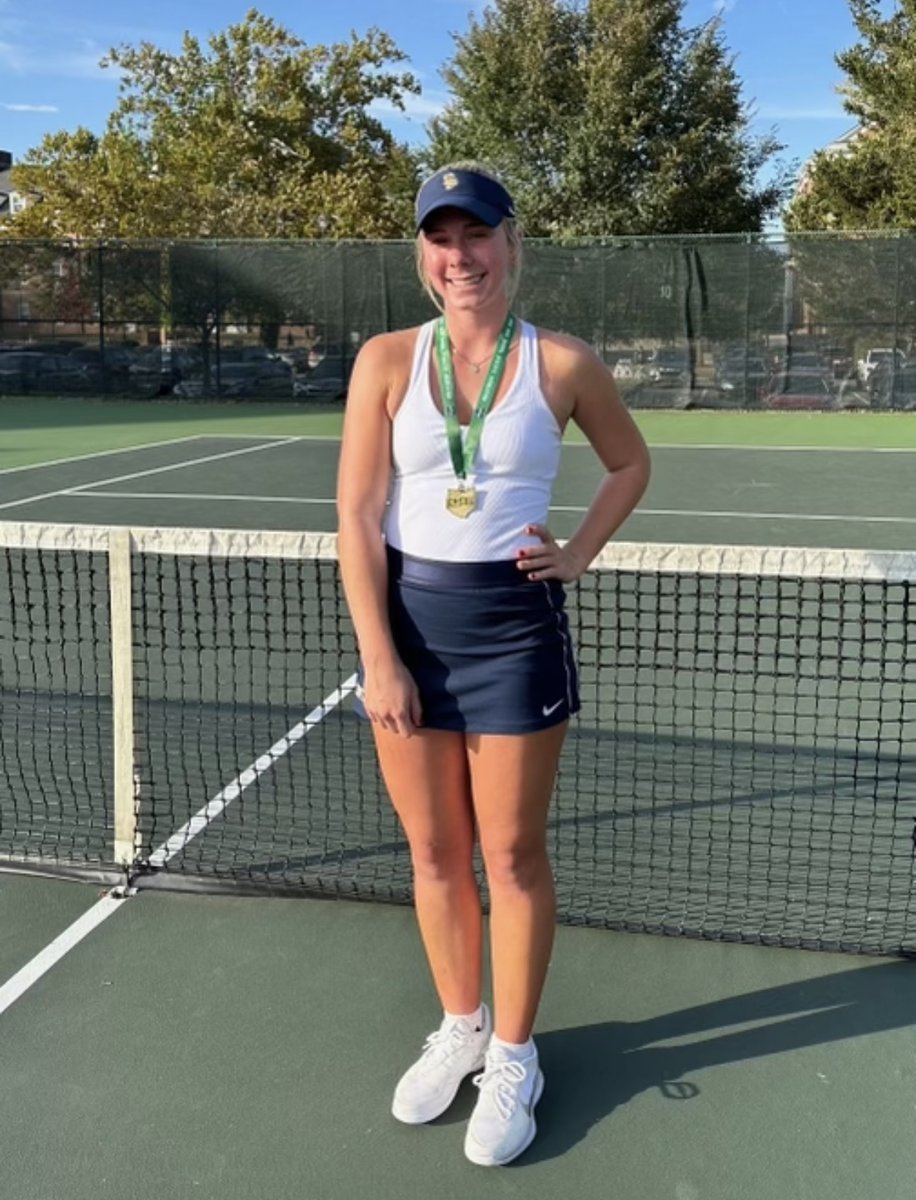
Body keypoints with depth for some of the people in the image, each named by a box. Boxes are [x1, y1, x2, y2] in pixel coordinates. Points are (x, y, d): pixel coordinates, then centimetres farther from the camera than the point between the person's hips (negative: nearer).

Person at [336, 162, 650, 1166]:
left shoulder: (563, 364, -1)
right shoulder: (387, 360, -1)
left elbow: (630, 463, 16)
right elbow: (358, 517, -4)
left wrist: (578, 555, 2)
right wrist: (378, 657, -10)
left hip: (514, 624, -1)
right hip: (407, 619, 2)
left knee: (512, 856, 7)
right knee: (434, 854, 13)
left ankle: (512, 1056, 27)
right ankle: (459, 1029, 35)